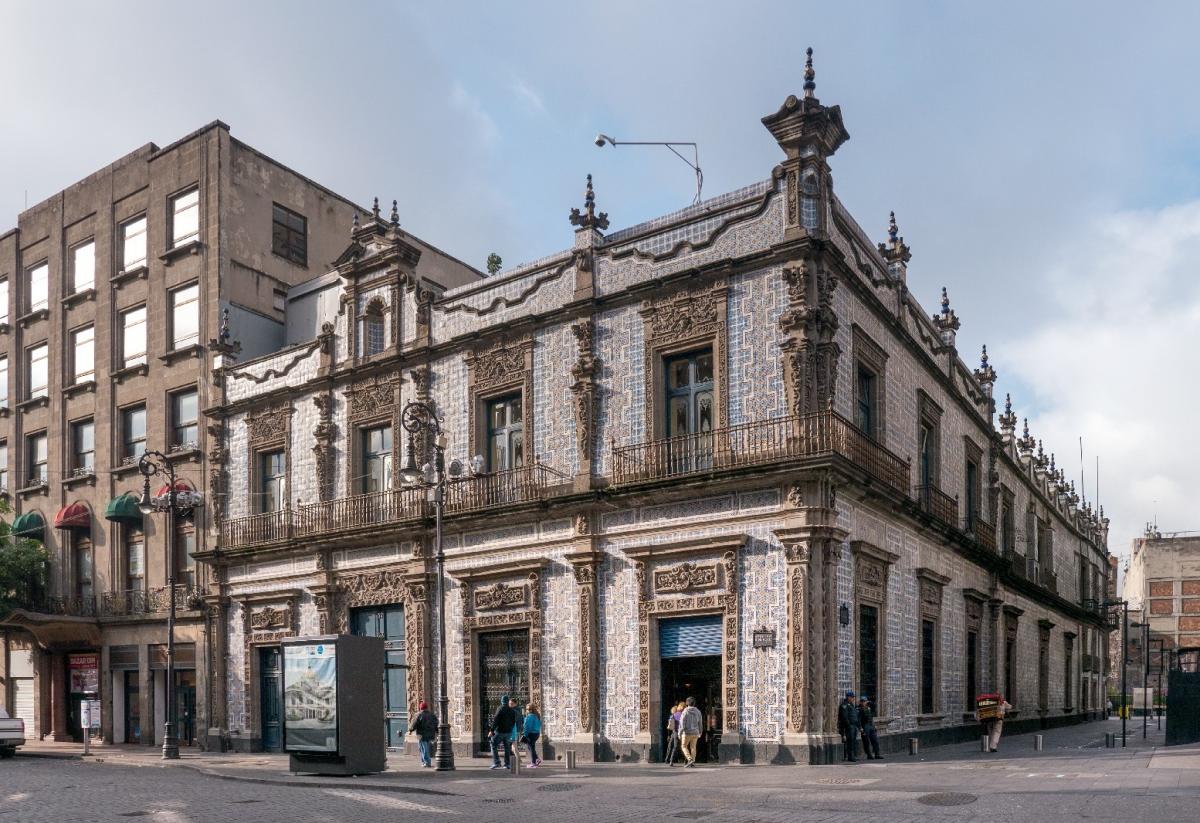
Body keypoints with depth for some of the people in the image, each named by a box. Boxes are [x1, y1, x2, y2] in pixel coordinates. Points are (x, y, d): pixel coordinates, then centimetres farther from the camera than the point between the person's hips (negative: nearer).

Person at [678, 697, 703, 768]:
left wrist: (679, 733, -6)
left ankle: (690, 759, -10)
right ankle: (692, 763, 7)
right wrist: (700, 733, 20)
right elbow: (700, 724, 9)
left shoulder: (685, 711, -10)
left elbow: (682, 724, -13)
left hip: (687, 732, -4)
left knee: (684, 746, 8)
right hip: (695, 732, 4)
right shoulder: (698, 711, 3)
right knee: (693, 747, 12)